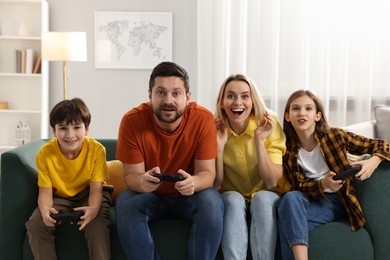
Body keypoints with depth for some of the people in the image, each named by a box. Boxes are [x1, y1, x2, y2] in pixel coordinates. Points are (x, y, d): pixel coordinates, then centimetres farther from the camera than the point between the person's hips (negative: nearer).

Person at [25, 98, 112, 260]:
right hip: (60, 197, 2)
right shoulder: (45, 153, -17)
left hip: (87, 195, -2)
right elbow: (45, 191, -15)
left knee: (97, 223, -32)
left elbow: (96, 188, -20)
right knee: (36, 224, -22)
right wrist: (45, 210, -39)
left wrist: (93, 208, -43)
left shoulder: (97, 149, -21)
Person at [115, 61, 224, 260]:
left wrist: (193, 182, -42)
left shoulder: (203, 118, -19)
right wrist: (142, 181, -40)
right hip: (149, 197, 1)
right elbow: (131, 175, -15)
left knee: (211, 202, -30)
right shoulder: (132, 120, -18)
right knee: (125, 203, -29)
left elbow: (207, 173, -17)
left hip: (189, 197, 0)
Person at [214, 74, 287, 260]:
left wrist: (259, 141, -28)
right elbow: (215, 184, -11)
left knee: (263, 198, -32)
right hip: (231, 201, 1)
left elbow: (271, 182, -18)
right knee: (234, 199, -31)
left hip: (265, 199, 0)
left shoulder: (269, 125, -14)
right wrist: (219, 145, -24)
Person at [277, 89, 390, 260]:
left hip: (336, 201, -1)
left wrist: (373, 162, -25)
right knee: (290, 198, -32)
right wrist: (322, 184, -23)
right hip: (310, 199, 1)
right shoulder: (288, 150, -4)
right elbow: (297, 186, -3)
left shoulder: (335, 136, -8)